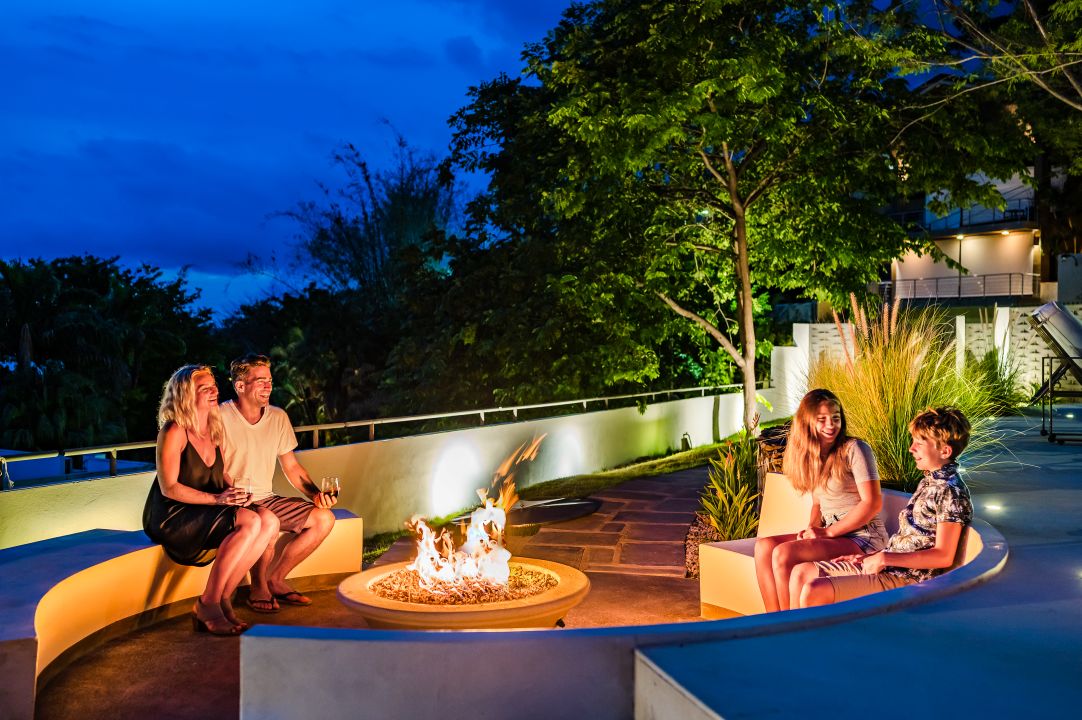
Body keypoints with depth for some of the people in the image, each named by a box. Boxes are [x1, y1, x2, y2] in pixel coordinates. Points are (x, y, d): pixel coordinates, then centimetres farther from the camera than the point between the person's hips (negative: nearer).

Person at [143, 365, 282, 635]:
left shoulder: (213, 430, 12)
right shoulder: (174, 431, -11)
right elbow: (169, 488, -16)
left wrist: (233, 490, -3)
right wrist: (217, 499, -24)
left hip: (207, 513, 8)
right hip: (171, 516, -8)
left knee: (269, 521, -16)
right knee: (250, 522, -29)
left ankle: (223, 598, -11)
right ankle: (207, 606, -20)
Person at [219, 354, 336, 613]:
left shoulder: (278, 417, 6)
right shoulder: (221, 417, -12)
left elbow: (291, 467, 11)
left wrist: (316, 494, -5)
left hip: (266, 499, 7)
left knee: (324, 518, -8)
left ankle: (275, 579, 3)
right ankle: (257, 588, -6)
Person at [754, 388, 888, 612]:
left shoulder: (855, 449, -10)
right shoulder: (812, 455, 13)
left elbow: (873, 503, -15)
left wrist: (828, 532, -14)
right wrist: (812, 529, -1)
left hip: (862, 536, -8)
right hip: (829, 533, 8)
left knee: (783, 554, -25)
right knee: (763, 546, -11)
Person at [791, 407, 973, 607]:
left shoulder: (951, 492, -15)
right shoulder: (928, 482, 15)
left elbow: (943, 557, -20)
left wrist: (884, 558, -18)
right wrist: (874, 556, 9)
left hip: (906, 579, -10)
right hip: (887, 566, 10)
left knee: (813, 592, -23)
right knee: (802, 573, 6)